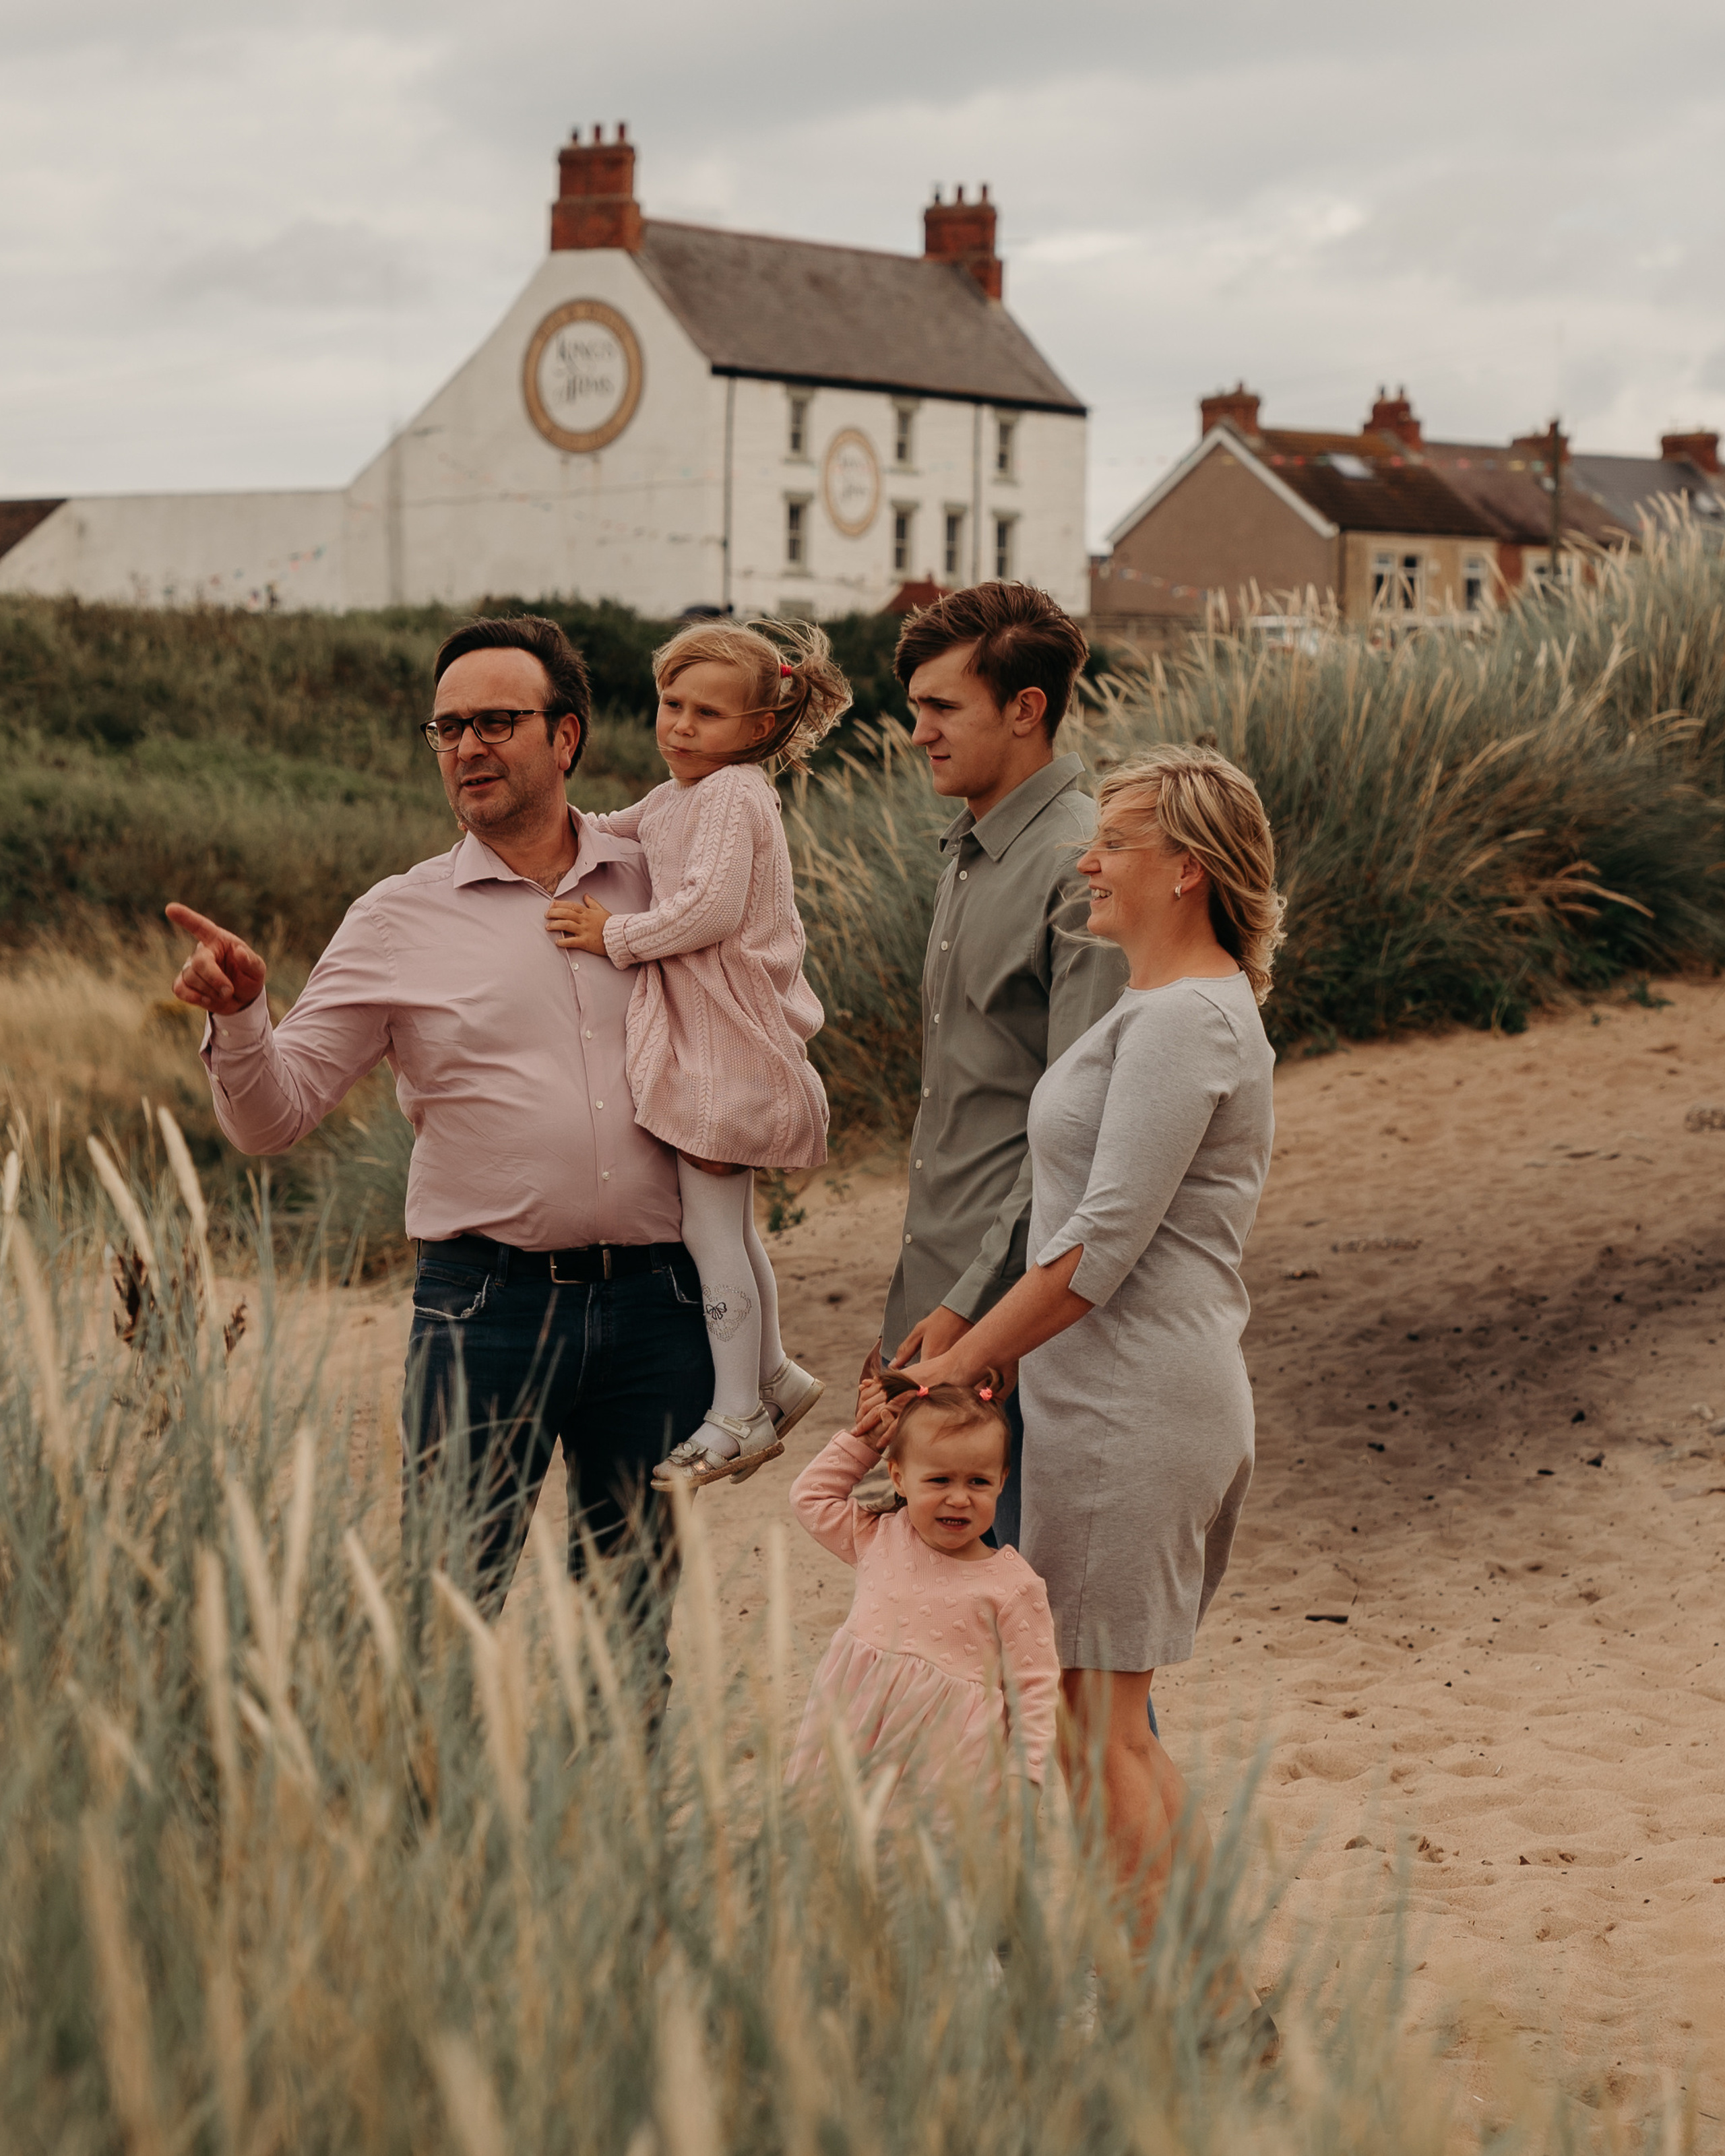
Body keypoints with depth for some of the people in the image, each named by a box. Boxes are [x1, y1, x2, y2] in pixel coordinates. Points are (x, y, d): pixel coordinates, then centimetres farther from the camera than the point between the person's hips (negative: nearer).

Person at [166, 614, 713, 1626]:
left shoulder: (657, 883, 8)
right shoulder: (400, 919, 3)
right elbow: (276, 1115, -2)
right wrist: (239, 1013, -20)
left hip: (656, 1303, 2)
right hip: (487, 1304, -2)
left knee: (633, 1609, 10)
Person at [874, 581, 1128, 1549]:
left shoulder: (1082, 868, -15)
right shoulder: (970, 852, 15)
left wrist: (973, 1304, -19)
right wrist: (921, 1293, 18)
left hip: (1011, 1304, -9)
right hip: (940, 1292, 9)